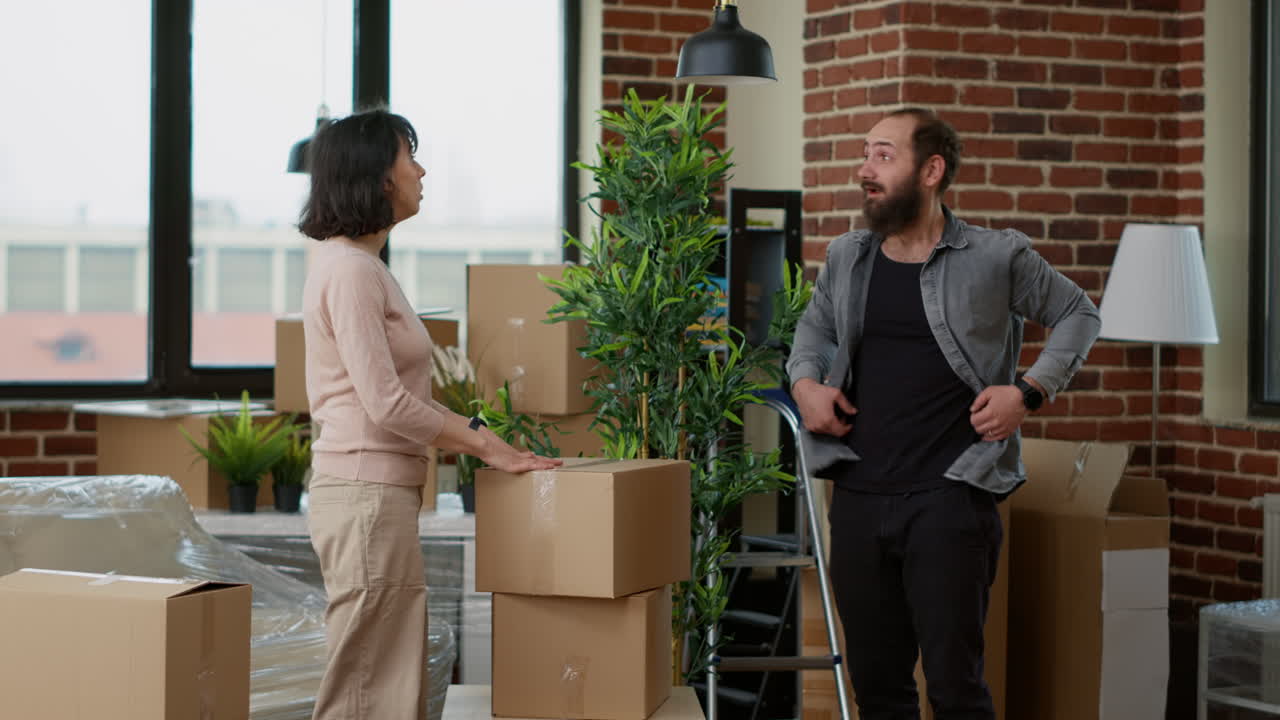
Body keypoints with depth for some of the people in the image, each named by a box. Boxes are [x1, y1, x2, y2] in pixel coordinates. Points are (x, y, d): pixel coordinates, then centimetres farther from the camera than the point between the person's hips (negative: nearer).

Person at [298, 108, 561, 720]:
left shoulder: (359, 264, 16)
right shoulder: (350, 269, -15)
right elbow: (386, 404, -19)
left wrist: (482, 440, 13)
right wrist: (485, 443, -10)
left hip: (377, 491, 10)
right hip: (367, 493, -10)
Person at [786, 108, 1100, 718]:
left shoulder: (996, 258, -2)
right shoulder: (845, 259, 10)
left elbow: (1077, 314, 10)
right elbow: (814, 326, 28)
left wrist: (1030, 391, -3)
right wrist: (803, 381, 8)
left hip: (950, 496, -4)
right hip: (859, 498, 4)